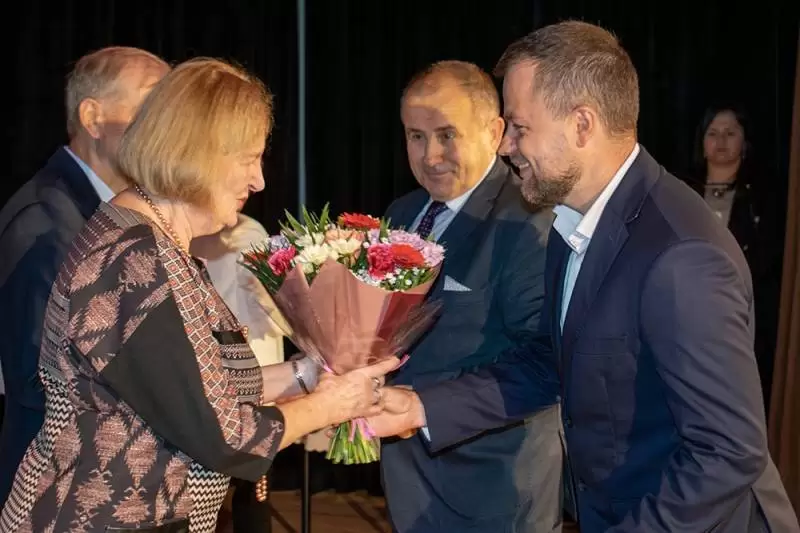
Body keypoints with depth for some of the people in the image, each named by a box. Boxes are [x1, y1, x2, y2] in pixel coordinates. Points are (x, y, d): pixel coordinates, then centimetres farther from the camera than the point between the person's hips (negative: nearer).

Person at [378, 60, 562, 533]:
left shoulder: (529, 224, -18)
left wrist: (423, 406, -27)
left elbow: (542, 368, -23)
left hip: (493, 489, -7)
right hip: (410, 472, 7)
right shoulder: (403, 214, 8)